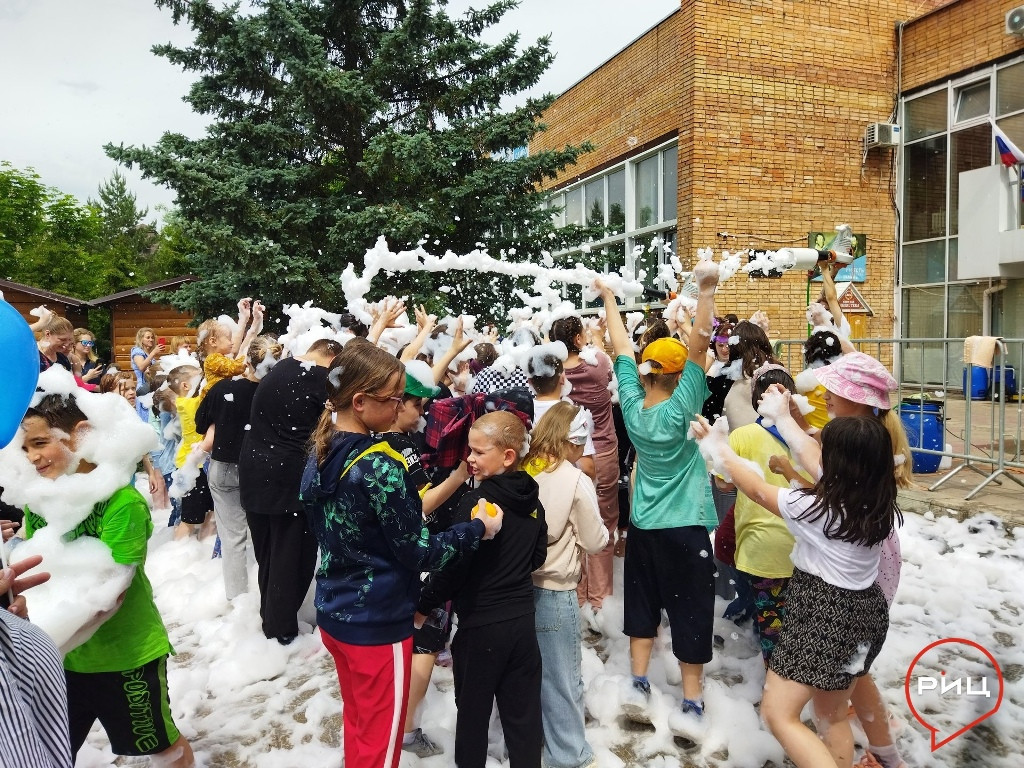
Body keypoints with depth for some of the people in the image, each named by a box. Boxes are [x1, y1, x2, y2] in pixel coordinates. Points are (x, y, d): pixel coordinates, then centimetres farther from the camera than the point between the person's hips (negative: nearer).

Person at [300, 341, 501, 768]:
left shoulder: (319, 453, -1)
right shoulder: (378, 466, -26)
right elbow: (418, 554, -20)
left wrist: (415, 511, 9)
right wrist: (477, 530, -9)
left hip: (333, 613, 8)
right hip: (378, 623, -8)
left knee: (357, 726, 25)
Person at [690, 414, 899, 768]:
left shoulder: (818, 509, -23)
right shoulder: (878, 503, -2)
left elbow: (757, 490, -9)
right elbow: (819, 469, 13)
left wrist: (719, 448, 4)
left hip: (825, 615, -8)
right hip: (864, 610, 9)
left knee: (778, 714, -1)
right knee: (832, 715, 23)